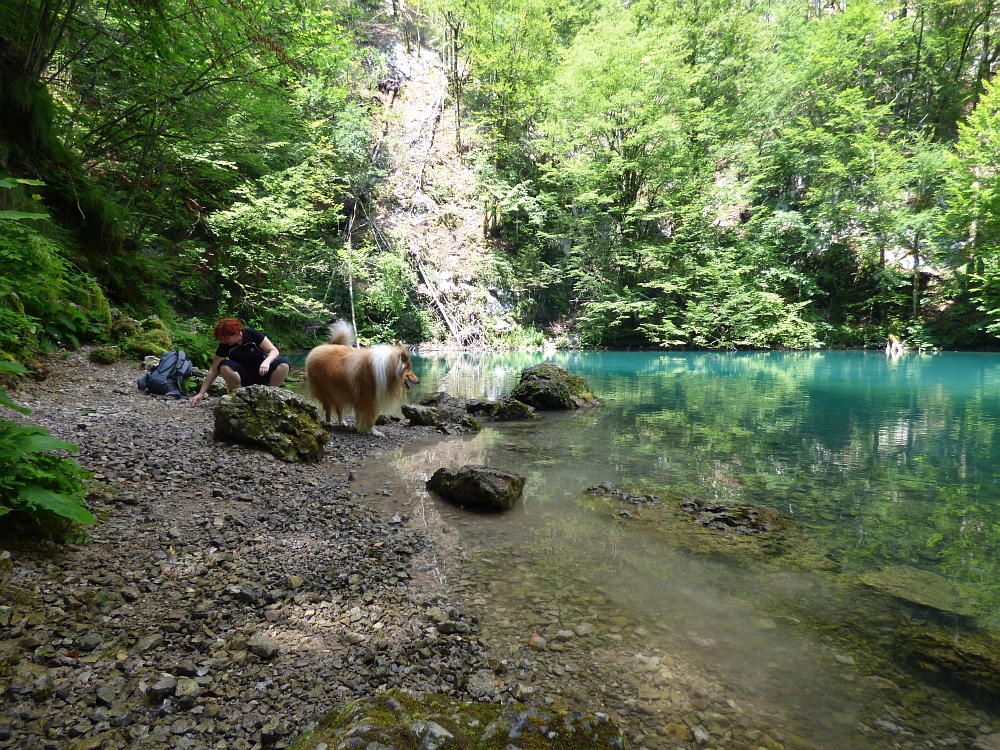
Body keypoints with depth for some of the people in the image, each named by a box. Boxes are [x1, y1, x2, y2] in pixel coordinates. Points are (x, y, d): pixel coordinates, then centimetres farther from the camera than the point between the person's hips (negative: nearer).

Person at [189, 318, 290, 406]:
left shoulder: (252, 334, -16)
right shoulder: (224, 346, -11)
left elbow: (274, 351, -14)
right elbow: (213, 370, -7)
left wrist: (266, 362, -36)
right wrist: (201, 393, -12)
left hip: (262, 372, -1)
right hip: (244, 376, 1)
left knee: (283, 364, -31)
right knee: (224, 366, -29)